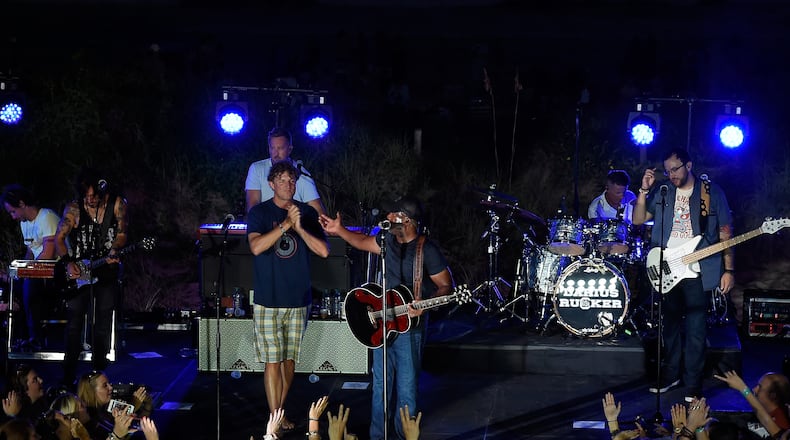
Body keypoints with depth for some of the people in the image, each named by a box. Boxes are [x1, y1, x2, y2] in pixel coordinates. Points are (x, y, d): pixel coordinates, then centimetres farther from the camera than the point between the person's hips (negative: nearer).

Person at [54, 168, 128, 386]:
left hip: (106, 272, 0)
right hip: (78, 272, 0)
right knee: (74, 324, -4)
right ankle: (68, 378, 0)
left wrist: (112, 253, -19)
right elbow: (59, 238, 0)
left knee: (103, 326, 2)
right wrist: (68, 263, -12)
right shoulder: (74, 208, -4)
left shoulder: (117, 204, -3)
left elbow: (121, 234, 0)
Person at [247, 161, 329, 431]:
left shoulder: (307, 213, 6)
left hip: (298, 299, 3)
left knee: (289, 359, 9)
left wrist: (299, 228, -15)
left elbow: (323, 250, -3)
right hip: (268, 300, -3)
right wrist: (285, 224, -22)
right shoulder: (259, 213, -1)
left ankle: (280, 411, 23)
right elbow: (256, 247, -17)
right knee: (273, 361, -4)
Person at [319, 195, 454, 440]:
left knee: (406, 389, 0)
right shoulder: (390, 242, 4)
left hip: (409, 328, -7)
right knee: (380, 385, 14)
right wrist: (339, 231, 19)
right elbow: (363, 243, 26)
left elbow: (446, 286, -12)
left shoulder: (427, 250, -16)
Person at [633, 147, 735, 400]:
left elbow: (725, 233, 0)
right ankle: (671, 374, 25)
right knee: (669, 324, 11)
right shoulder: (663, 193, 10)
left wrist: (728, 270, -6)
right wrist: (644, 190, -8)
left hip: (697, 272, -4)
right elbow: (638, 219, 5)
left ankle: (692, 384, 4)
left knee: (696, 330, -3)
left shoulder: (712, 192, 0)